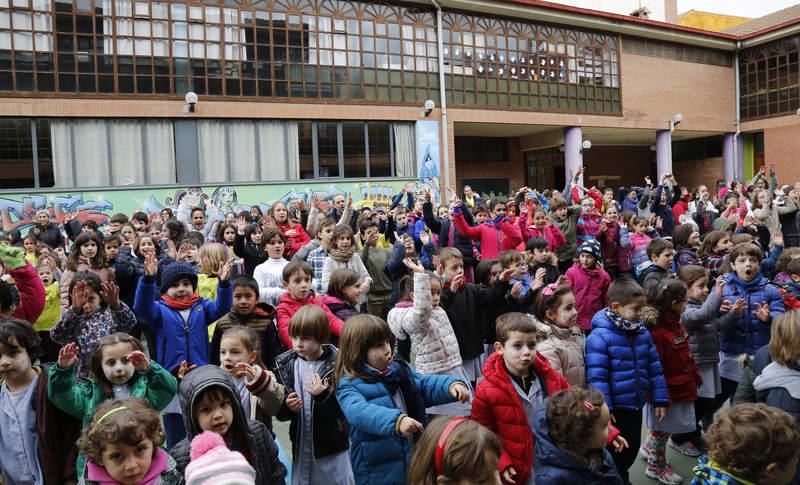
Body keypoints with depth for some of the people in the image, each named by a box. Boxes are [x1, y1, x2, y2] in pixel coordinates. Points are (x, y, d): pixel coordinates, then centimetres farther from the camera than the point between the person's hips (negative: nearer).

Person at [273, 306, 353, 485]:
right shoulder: (285, 365, -1)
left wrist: (323, 396, -31)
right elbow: (277, 409, 5)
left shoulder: (337, 364, -14)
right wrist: (287, 406, -16)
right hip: (301, 445, 4)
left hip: (332, 445, -4)